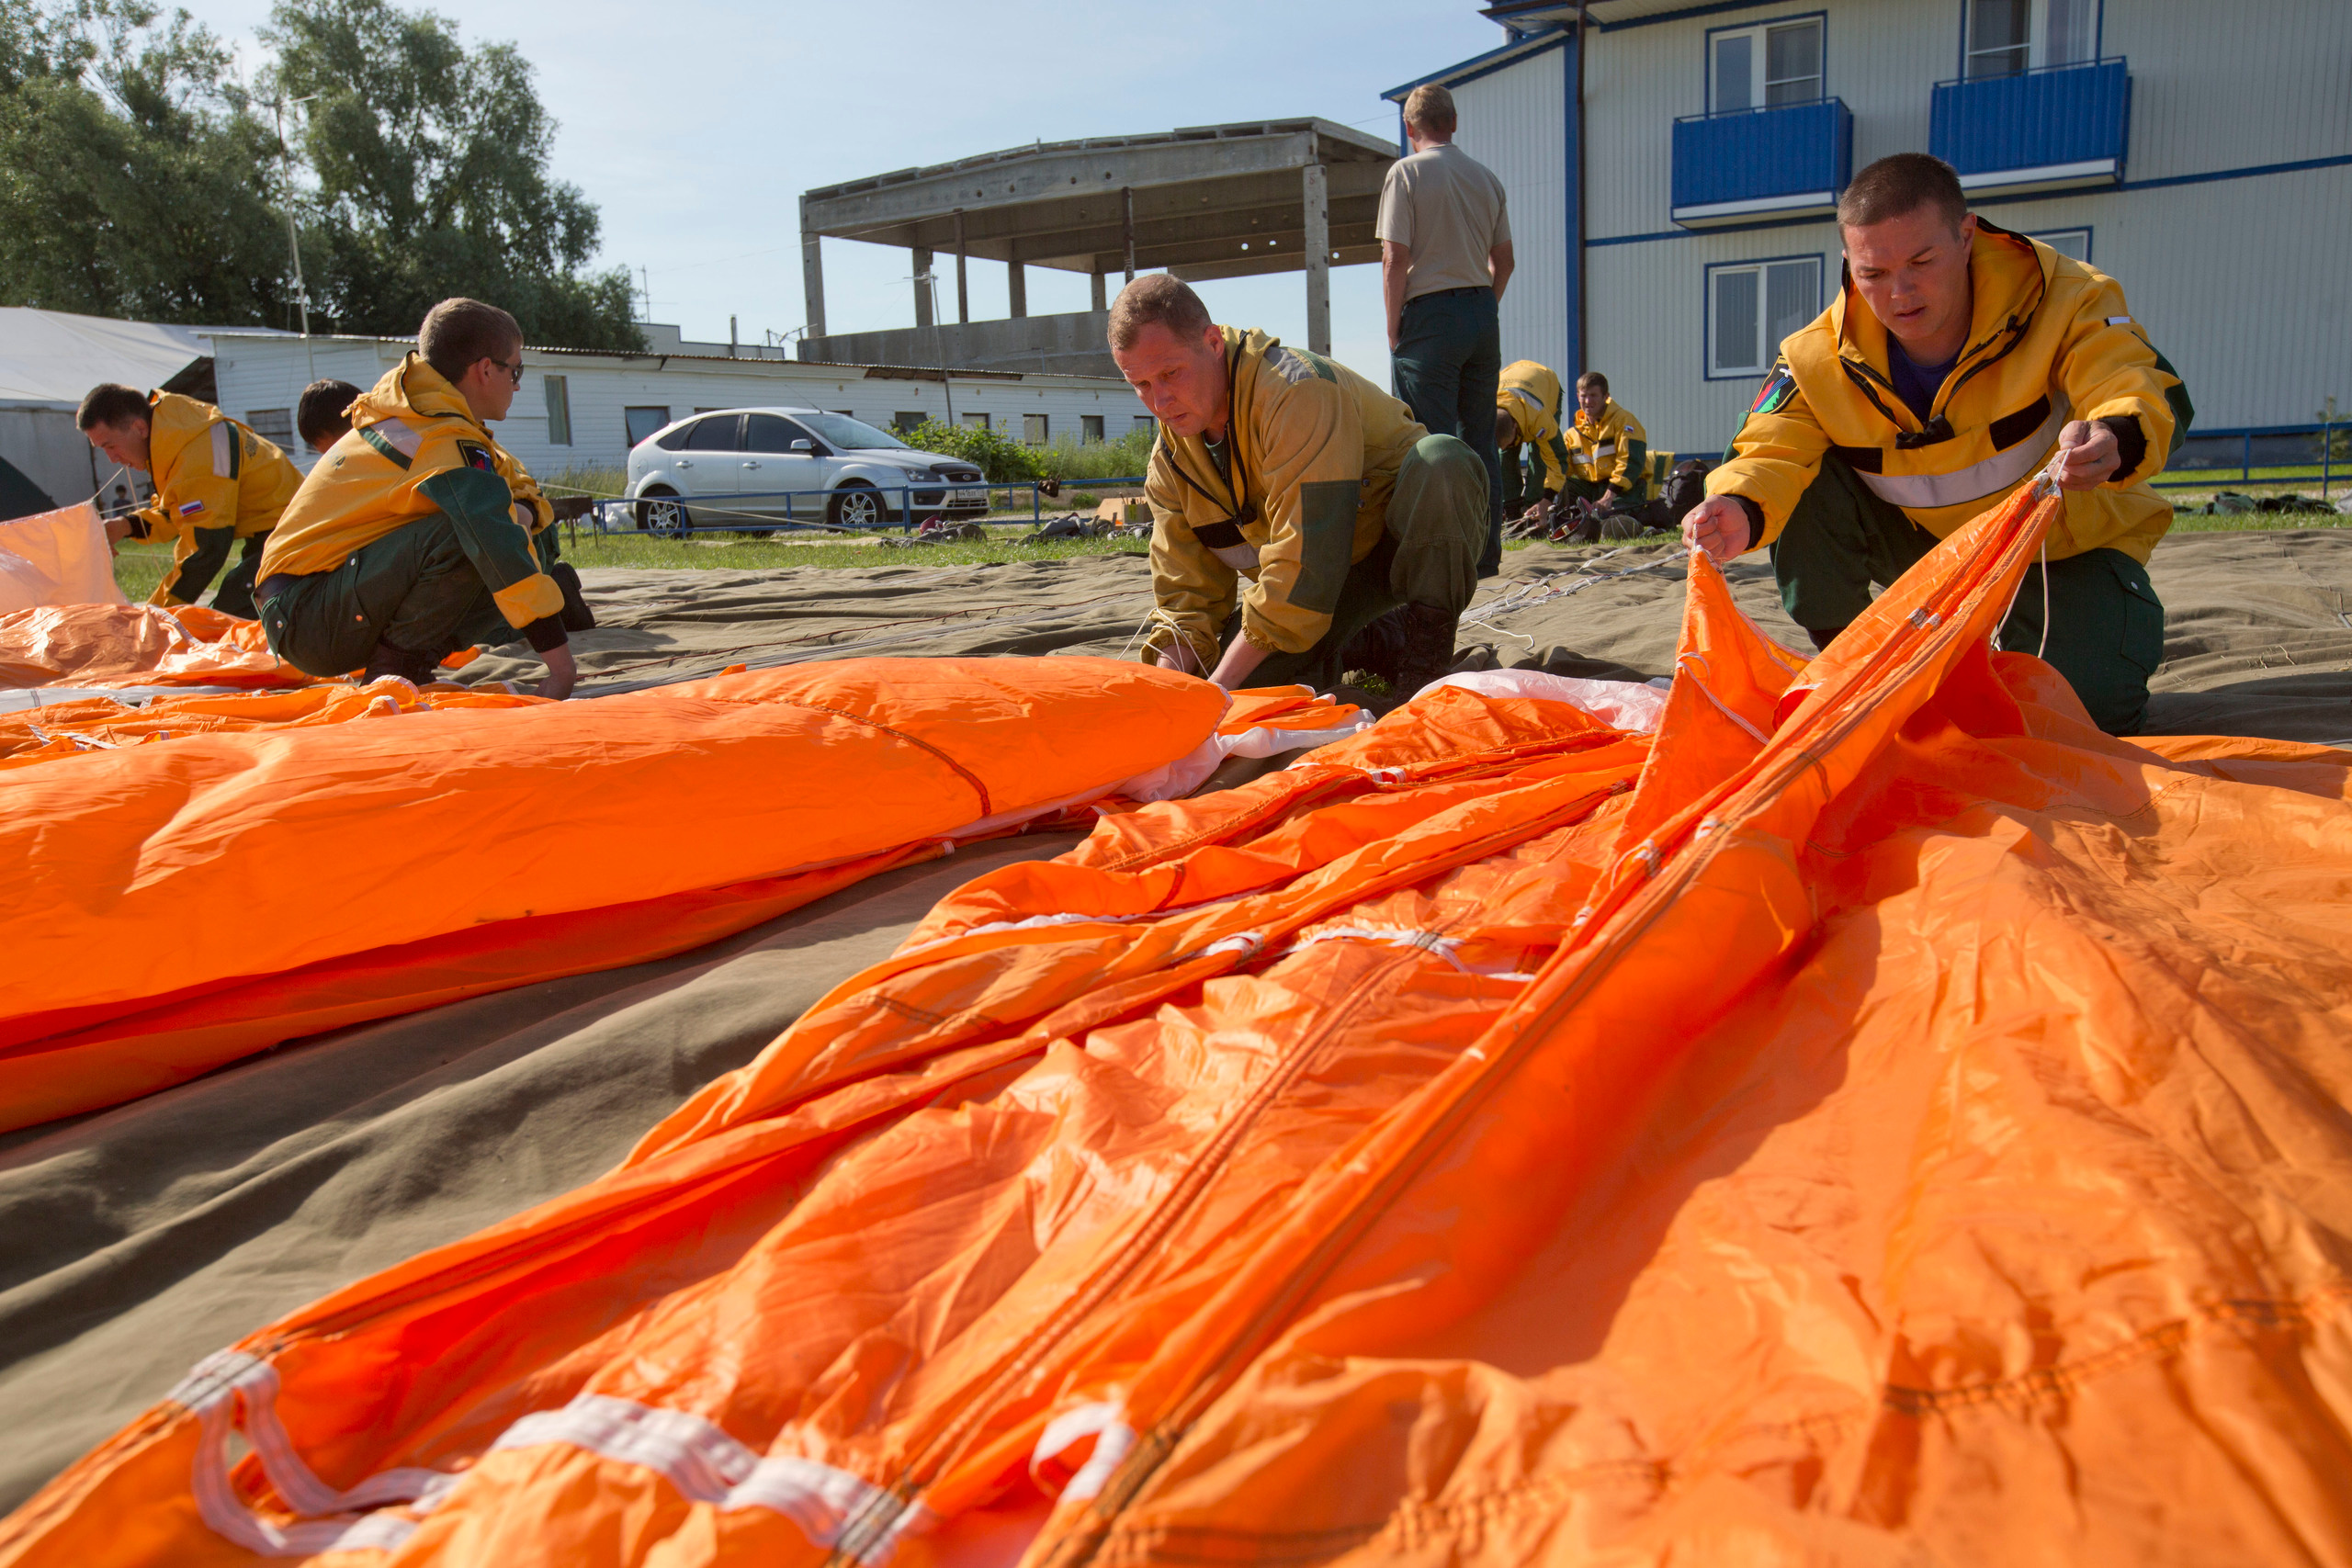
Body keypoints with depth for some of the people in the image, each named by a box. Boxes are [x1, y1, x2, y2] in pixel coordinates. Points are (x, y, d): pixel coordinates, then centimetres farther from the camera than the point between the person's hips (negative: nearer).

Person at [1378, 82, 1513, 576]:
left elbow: (1395, 258, -11)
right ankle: (1486, 550, 12)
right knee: (1480, 437, 9)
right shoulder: (1486, 177, 13)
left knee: (1434, 442, -4)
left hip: (1430, 313, -6)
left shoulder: (1406, 172, -4)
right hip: (1483, 312, 6)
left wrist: (1393, 327, -4)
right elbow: (1503, 259, 14)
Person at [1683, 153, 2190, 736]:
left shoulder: (2061, 295, -23)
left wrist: (2114, 443, -59)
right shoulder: (1820, 358, -18)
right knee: (1801, 486, -21)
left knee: (2092, 699, -24)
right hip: (1922, 539, 2)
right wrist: (1741, 509, -52)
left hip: (2066, 546, -2)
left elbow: (2150, 394, -33)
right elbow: (1771, 450, -26)